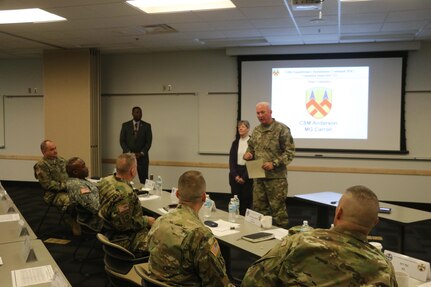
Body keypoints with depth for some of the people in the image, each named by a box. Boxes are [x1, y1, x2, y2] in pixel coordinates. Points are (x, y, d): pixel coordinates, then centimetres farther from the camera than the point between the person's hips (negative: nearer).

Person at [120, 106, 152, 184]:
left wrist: (141, 153, -12)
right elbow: (122, 141, 2)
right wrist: (129, 153, -11)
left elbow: (149, 142, -1)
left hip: (142, 157, 0)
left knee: (144, 181, -3)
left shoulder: (147, 126, 4)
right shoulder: (125, 125, 6)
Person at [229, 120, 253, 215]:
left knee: (247, 199, 1)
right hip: (235, 174, 4)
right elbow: (231, 160, 6)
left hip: (248, 173, -4)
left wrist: (244, 177, -11)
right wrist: (235, 175, -7)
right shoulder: (235, 142, 9)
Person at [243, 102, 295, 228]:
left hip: (276, 177, -6)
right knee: (259, 209, 11)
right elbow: (251, 147, 24)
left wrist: (274, 163, -20)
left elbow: (290, 152, -10)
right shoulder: (256, 130, 12)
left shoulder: (281, 129, -7)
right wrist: (248, 154, 1)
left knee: (278, 209, 0)